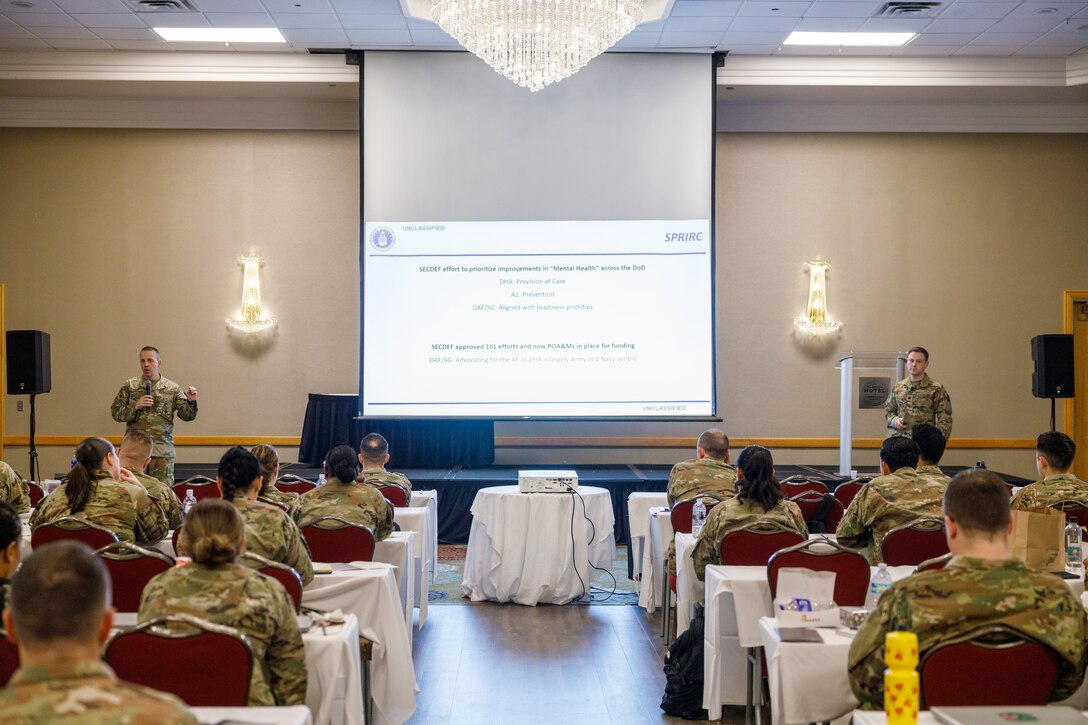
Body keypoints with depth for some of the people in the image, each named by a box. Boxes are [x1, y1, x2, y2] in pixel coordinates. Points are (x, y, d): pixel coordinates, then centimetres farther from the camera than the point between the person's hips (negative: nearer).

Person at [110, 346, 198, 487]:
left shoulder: (172, 388, 5)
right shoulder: (129, 386, 6)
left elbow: (187, 415, 1)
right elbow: (116, 412, 4)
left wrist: (190, 401, -19)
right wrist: (135, 406, -12)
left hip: (163, 452, 0)